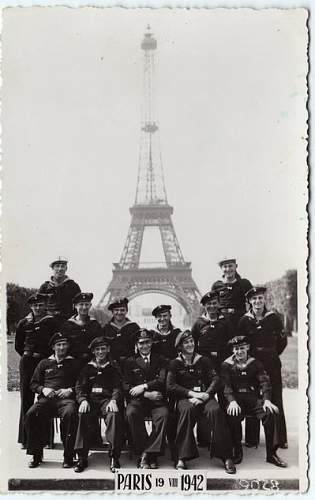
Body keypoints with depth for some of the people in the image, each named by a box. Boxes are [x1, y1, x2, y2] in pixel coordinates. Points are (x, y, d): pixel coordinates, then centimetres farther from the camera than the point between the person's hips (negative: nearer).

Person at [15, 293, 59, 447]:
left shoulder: (52, 322, 3)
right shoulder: (23, 323, 7)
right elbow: (18, 346, 16)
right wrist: (28, 356, 10)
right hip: (27, 363, 2)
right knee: (26, 399, 2)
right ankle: (25, 438, 8)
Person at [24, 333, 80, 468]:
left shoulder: (74, 363, 18)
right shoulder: (44, 363, 23)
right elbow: (34, 383, 21)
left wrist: (70, 390, -7)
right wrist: (43, 389, 1)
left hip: (66, 398, -2)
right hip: (47, 398, 2)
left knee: (70, 414, -36)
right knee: (31, 415, -28)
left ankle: (68, 456, -25)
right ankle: (36, 455, -14)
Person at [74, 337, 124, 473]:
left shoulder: (113, 368, 18)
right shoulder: (87, 368, 21)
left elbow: (118, 387, 8)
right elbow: (79, 387, 11)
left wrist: (113, 400, -14)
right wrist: (83, 400, -10)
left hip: (107, 399, -1)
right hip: (90, 399, 1)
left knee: (114, 415, -34)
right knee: (83, 415, -32)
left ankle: (114, 457, -30)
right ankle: (82, 458, -28)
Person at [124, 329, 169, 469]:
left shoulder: (160, 360, 17)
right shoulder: (130, 362, 16)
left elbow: (162, 380, 1)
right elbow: (127, 387, 5)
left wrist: (144, 386, -11)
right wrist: (147, 394, -8)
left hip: (157, 399, 0)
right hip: (137, 399, 0)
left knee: (163, 414, -33)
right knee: (131, 413, -33)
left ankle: (149, 453, -25)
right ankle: (142, 454, -23)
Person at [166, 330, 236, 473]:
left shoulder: (203, 360, 16)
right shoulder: (175, 363, 12)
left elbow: (215, 379, 6)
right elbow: (170, 386, 1)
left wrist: (206, 395, -13)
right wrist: (192, 393, -11)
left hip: (204, 396, 1)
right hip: (185, 397, -1)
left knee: (215, 410, -32)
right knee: (188, 409, -37)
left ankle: (226, 456, -26)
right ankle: (182, 458, -36)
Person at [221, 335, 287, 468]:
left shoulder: (255, 363, 11)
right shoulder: (227, 365, 8)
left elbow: (264, 382, 0)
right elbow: (226, 386, -3)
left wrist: (266, 400, -18)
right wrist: (232, 401, -22)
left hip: (254, 398, 2)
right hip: (236, 399, -2)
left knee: (270, 413, -26)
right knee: (232, 416, -35)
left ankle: (271, 454, -14)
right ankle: (237, 451, -14)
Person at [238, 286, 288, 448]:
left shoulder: (274, 318, -2)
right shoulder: (244, 320, -1)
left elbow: (283, 340, 6)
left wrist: (272, 355, 7)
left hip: (272, 364, 0)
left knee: (275, 399, 3)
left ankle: (280, 439, 12)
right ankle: (251, 438, 13)